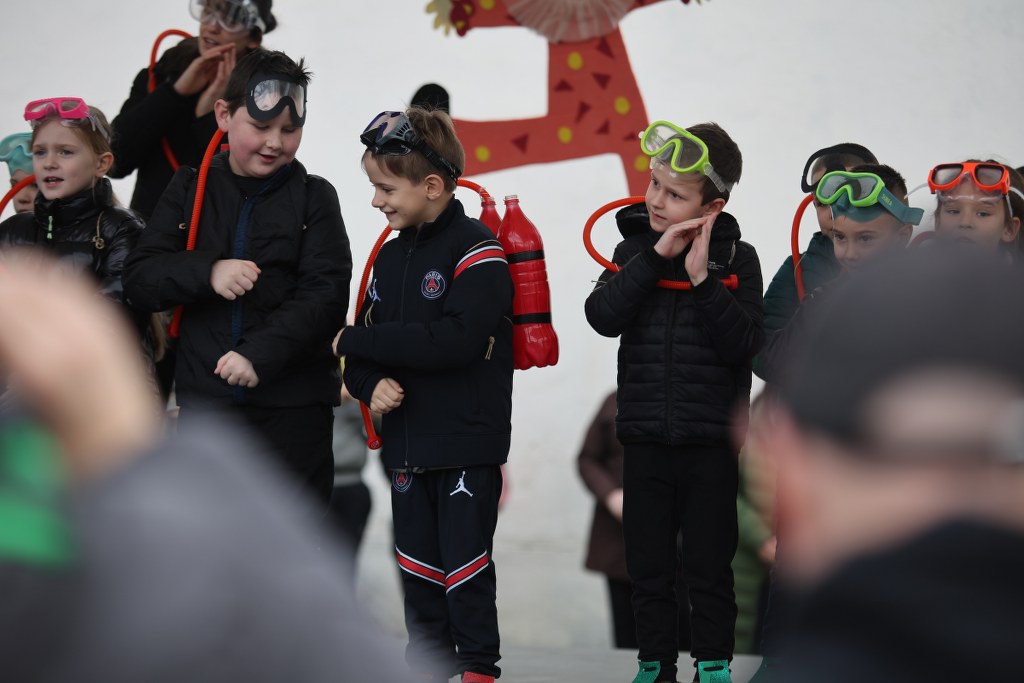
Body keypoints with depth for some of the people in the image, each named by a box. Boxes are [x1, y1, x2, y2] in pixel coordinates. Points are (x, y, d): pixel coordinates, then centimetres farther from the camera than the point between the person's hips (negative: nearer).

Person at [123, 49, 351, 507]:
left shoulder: (313, 197, -1)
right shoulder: (191, 190, 5)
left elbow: (325, 295, -10)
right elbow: (139, 277, -1)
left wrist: (260, 354, -22)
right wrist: (207, 272, -20)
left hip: (292, 404, -2)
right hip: (204, 397, 2)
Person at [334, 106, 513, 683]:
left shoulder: (478, 252, -13)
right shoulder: (392, 256, 11)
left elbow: (455, 339, -25)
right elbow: (366, 333, 12)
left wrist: (357, 341, -18)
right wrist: (371, 383, -12)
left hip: (469, 440, -7)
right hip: (406, 436, 7)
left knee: (465, 559, -2)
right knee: (416, 558, 13)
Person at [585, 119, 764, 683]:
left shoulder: (736, 259, -4)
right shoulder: (634, 252, 3)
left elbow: (743, 344, -14)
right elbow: (603, 317, -13)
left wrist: (702, 279, -22)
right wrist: (656, 257, -18)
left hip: (711, 443, -2)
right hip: (644, 440, 3)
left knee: (709, 567, 6)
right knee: (648, 567, 10)